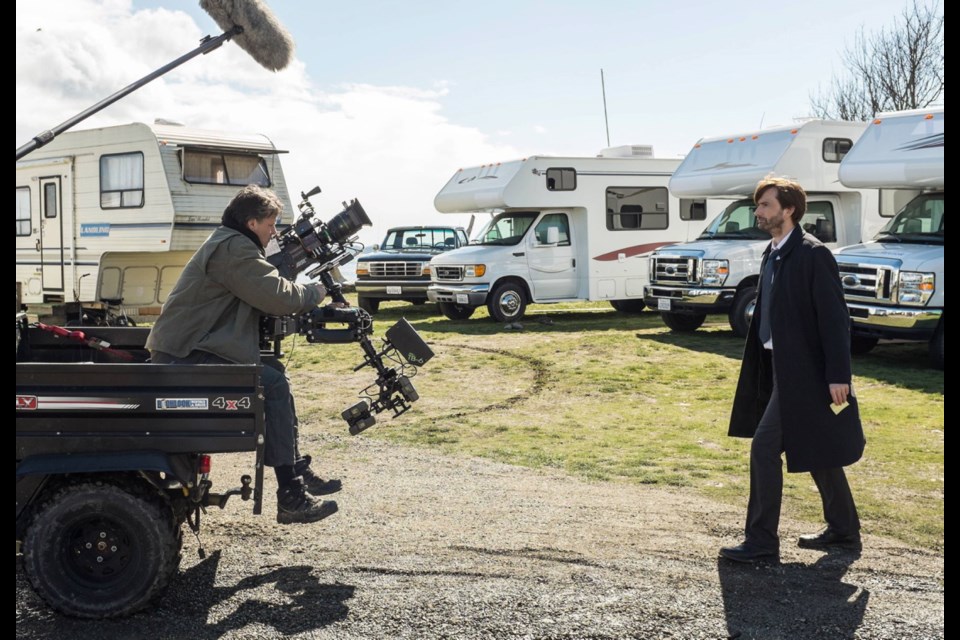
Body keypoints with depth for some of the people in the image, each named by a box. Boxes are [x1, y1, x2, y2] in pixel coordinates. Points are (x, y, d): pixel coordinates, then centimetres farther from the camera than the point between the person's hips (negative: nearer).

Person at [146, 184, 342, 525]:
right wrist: (316, 292, -2)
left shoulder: (228, 243, 20)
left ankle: (297, 468, 21)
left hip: (186, 350, 11)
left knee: (274, 371, 17)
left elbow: (266, 293, 23)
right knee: (272, 384, -17)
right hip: (181, 359, -11)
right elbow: (278, 296, -20)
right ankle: (290, 496, -16)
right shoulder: (233, 248, -15)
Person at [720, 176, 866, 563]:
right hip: (782, 368, 9)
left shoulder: (813, 255, -15)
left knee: (764, 447, -9)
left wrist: (838, 375, -20)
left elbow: (835, 318, -17)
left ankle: (761, 542, 0)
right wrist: (764, 369, 17)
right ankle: (843, 531, 32)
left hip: (803, 372, -9)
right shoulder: (773, 255, 12)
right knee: (818, 454, 18)